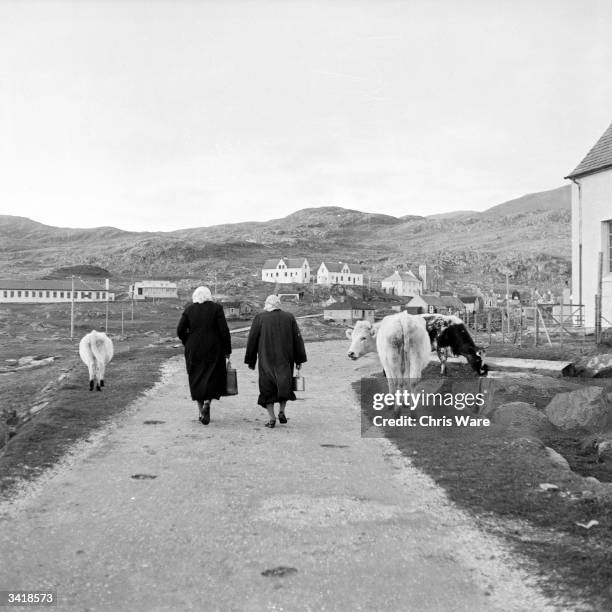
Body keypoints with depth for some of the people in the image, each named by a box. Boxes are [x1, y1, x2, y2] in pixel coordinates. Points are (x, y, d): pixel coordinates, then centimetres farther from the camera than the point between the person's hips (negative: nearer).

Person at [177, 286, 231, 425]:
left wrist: (188, 344, 13)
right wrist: (227, 350, -2)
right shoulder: (216, 308, -4)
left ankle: (202, 413, 13)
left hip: (194, 351, 2)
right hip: (213, 350, -2)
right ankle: (207, 402, -14)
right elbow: (224, 331, -9)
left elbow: (180, 330, -1)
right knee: (214, 377, 10)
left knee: (197, 380, 12)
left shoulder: (189, 309, 2)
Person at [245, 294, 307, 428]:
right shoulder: (289, 317, 3)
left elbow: (252, 340, -1)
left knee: (267, 388, 7)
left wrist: (250, 361, 7)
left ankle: (272, 418, -1)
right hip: (285, 359, 1)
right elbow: (297, 339, 2)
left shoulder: (260, 318, -1)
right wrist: (299, 359, 7)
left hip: (266, 360, -1)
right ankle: (281, 411, 2)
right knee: (284, 385, 18)